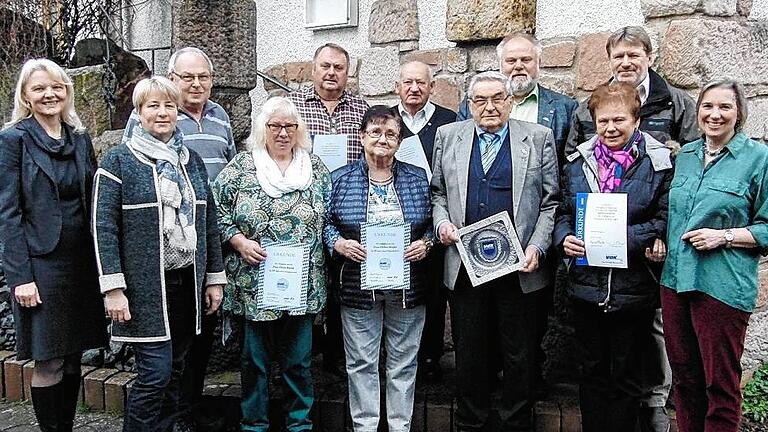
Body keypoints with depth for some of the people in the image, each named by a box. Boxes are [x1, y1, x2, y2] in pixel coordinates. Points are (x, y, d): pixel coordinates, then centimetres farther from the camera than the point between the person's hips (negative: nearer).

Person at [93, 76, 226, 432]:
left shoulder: (191, 161, 12)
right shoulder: (119, 160, -3)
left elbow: (209, 223, 15)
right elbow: (103, 226, -9)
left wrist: (214, 278, 12)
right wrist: (113, 288, -15)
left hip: (187, 282, 5)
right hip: (146, 286, -5)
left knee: (175, 371, 11)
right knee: (156, 373, -7)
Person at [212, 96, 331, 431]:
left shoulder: (315, 168, 8)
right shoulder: (241, 168, 0)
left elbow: (329, 218, 13)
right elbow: (217, 212, 1)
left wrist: (328, 245, 0)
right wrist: (239, 241, -11)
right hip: (255, 284, -1)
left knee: (298, 359, 10)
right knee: (255, 359, 9)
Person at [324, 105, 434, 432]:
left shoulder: (417, 178, 5)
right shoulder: (341, 179, 2)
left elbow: (433, 222, 10)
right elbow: (325, 224, 5)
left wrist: (425, 243, -8)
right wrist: (339, 244, -13)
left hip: (408, 286, 1)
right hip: (358, 285, -1)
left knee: (403, 363, 10)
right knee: (361, 363, 7)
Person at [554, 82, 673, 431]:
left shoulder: (657, 163, -5)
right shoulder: (578, 162, 7)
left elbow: (666, 219, -7)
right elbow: (563, 212, 11)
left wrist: (627, 237, -21)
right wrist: (564, 238, -9)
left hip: (634, 288, -3)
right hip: (585, 285, 3)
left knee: (626, 376, 12)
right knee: (592, 372, 15)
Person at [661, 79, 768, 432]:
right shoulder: (685, 155, 12)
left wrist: (725, 236, -16)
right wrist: (659, 241, 6)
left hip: (723, 286, -5)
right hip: (676, 279, 5)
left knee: (720, 382, 4)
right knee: (683, 375, 14)